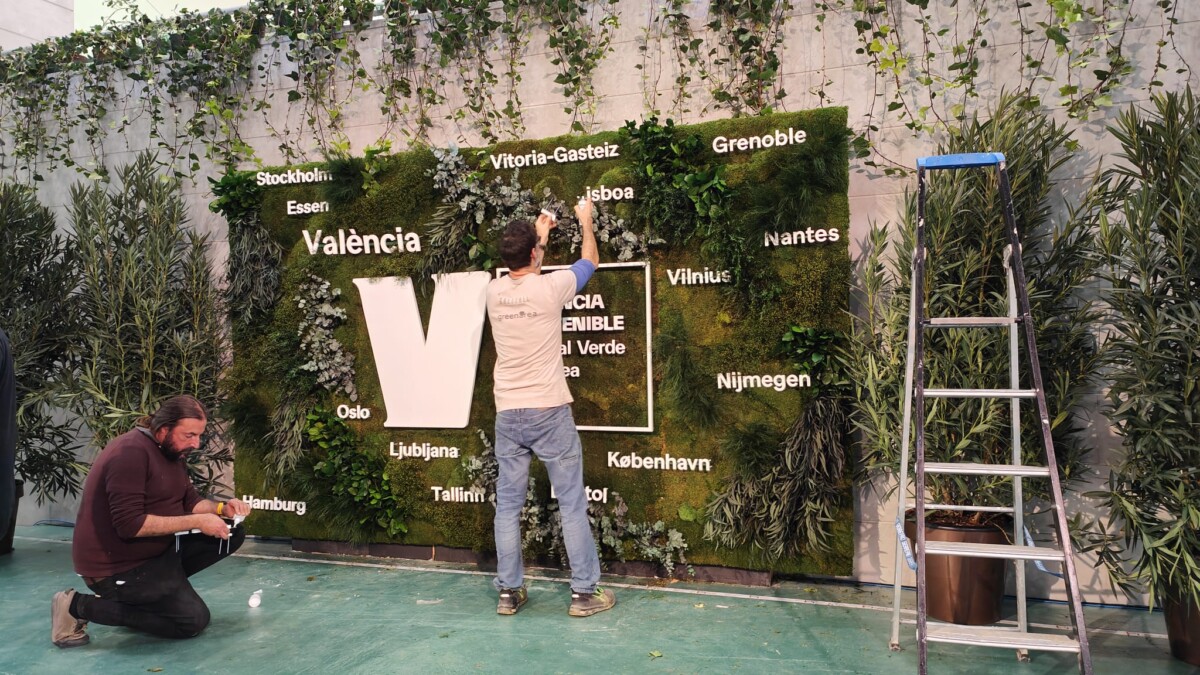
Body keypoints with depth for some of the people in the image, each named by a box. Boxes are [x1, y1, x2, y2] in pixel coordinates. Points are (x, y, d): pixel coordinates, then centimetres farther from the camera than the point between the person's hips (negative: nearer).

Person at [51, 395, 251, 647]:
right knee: (193, 620, -13)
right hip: (117, 565, -9)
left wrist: (222, 508, -11)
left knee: (232, 534, 1)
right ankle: (77, 606, -4)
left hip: (157, 548, 9)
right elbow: (130, 524, -29)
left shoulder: (173, 451, 5)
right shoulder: (131, 452, -25)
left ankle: (153, 588, 5)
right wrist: (196, 521, -26)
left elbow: (190, 501, 10)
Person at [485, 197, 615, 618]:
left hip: (508, 414, 4)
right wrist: (585, 222, 26)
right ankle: (585, 592, 11)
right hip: (549, 412, -4)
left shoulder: (494, 292, 2)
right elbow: (590, 261, 10)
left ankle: (509, 592, 18)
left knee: (508, 505, 10)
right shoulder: (551, 288, -10)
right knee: (572, 504, 5)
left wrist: (538, 235, 38)